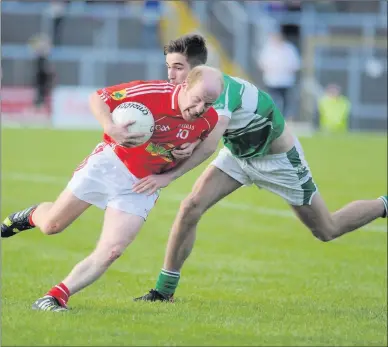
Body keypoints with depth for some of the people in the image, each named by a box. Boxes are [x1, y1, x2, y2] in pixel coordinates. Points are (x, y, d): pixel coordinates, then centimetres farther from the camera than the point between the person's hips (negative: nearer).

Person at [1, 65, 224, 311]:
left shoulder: (209, 120, -14)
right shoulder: (154, 93, -25)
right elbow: (98, 98, -15)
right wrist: (110, 128, -34)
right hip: (111, 164, -2)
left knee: (111, 252, -15)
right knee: (52, 225, 10)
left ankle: (57, 297, -5)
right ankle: (33, 216, 46)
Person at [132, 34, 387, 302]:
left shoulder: (221, 89, -39)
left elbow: (209, 146, -50)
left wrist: (169, 176, -56)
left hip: (279, 159, -6)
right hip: (239, 154, 6)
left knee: (327, 231, 8)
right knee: (191, 207, -12)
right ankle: (165, 289, -1)